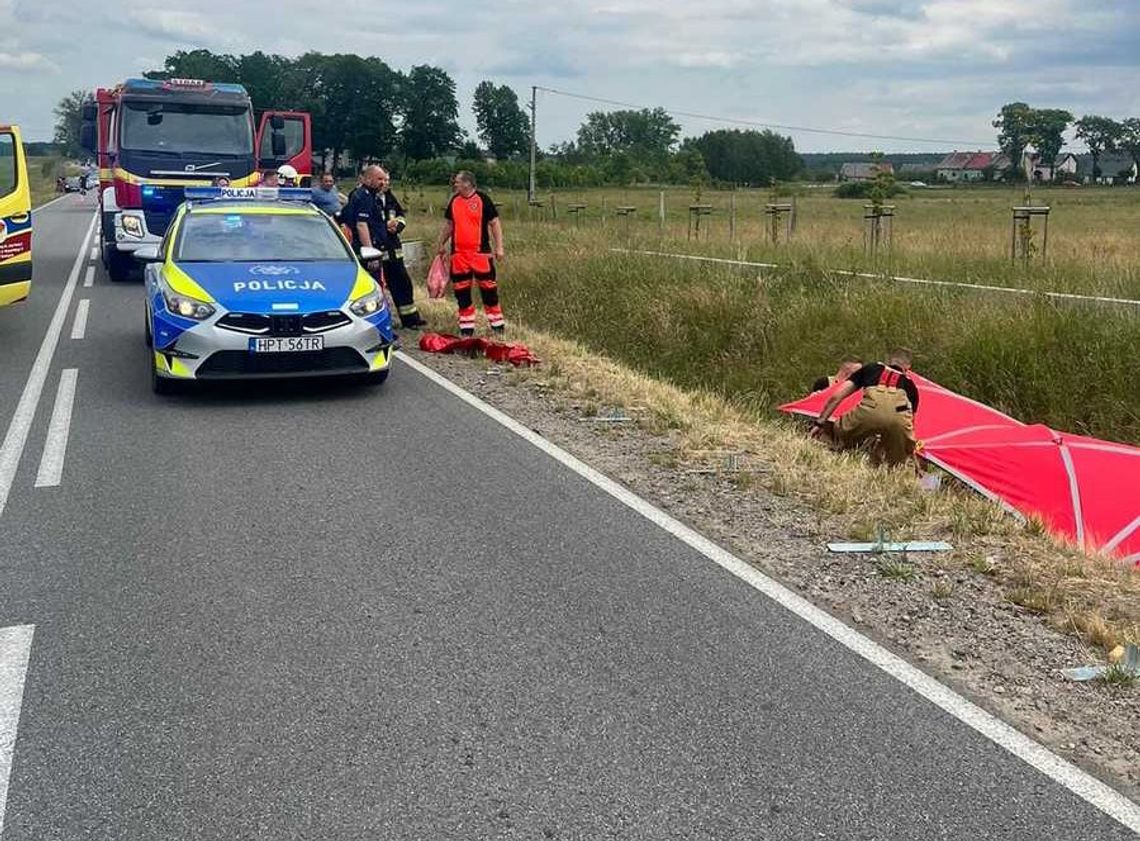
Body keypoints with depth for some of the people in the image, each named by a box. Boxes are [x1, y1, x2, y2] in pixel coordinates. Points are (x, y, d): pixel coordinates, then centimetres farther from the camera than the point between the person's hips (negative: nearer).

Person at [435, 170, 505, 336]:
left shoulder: (482, 199, -5)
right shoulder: (454, 201, 9)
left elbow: (495, 223, -4)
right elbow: (448, 224, 20)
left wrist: (499, 247, -8)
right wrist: (441, 244, 19)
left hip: (480, 252, -5)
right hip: (458, 254, 5)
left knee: (488, 288, -1)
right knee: (461, 291, 7)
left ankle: (497, 325, 8)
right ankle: (466, 327, 16)